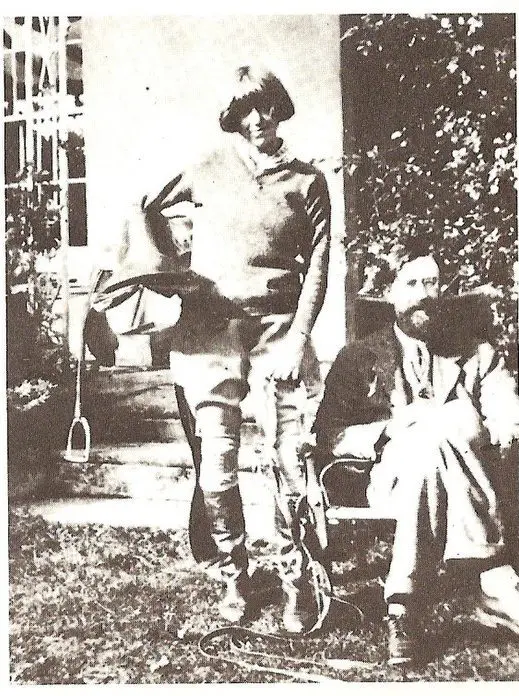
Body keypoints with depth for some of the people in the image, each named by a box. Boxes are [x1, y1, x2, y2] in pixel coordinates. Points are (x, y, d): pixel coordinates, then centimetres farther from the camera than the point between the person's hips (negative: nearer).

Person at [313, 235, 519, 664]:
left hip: (474, 481, 2)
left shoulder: (478, 355, 20)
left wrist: (468, 426, -18)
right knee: (435, 437, -33)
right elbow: (326, 437, 5)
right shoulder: (359, 359, 16)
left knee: (459, 418, -32)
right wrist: (388, 430, -11)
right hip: (391, 480, -1)